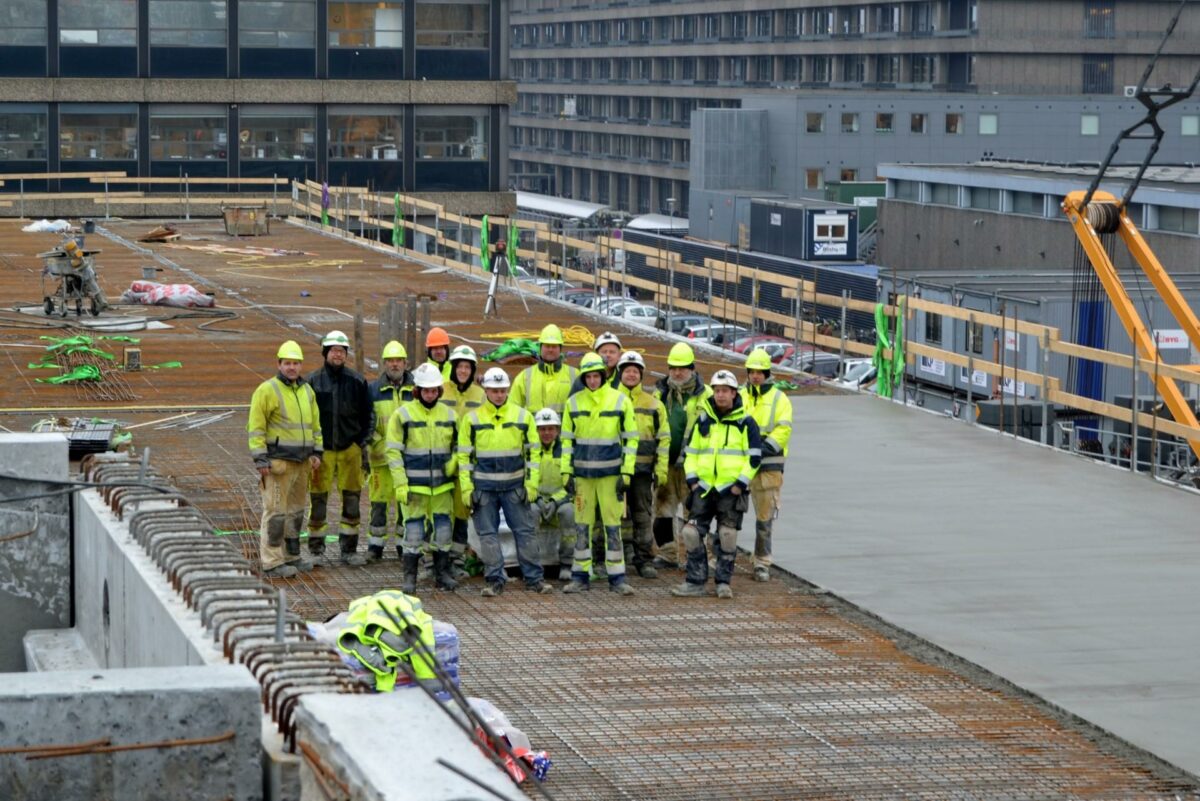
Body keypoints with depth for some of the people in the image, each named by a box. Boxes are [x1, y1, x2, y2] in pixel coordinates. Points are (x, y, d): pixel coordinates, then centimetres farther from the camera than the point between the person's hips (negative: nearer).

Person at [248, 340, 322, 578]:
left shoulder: (306, 390, 13)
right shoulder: (267, 390, -9)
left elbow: (315, 424, 20)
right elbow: (256, 427, -12)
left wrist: (316, 452, 10)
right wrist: (260, 459, -17)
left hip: (301, 461, 8)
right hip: (278, 461, -8)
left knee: (296, 509, 14)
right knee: (275, 510, -7)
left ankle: (291, 556, 24)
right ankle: (271, 562, -4)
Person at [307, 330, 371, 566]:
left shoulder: (357, 382, 3)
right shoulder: (313, 382, -1)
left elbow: (367, 416, 10)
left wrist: (362, 445, 4)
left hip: (350, 449, 2)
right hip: (321, 451, -2)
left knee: (352, 500, 5)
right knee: (318, 500, 1)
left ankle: (348, 550, 14)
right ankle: (316, 550, 10)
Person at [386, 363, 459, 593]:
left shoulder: (449, 415, 8)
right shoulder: (402, 414, -4)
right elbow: (394, 452, -5)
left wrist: (454, 461, -2)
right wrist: (400, 484, -12)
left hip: (442, 485, 4)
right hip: (414, 485, -3)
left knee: (443, 530, 7)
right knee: (413, 532, -2)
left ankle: (443, 574, 18)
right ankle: (410, 577, 7)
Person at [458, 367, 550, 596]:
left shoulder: (523, 416, 4)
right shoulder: (472, 419, 3)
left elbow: (533, 451, 8)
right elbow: (464, 456, 5)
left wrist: (531, 483, -1)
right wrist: (467, 488, -2)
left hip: (514, 485, 0)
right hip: (483, 487, 0)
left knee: (525, 531, -1)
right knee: (488, 534, 1)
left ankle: (533, 578, 6)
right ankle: (494, 580, 7)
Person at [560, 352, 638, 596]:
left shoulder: (621, 401, -1)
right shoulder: (574, 402, 6)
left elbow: (631, 439, 0)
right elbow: (567, 439, 10)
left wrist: (626, 474, -6)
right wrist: (567, 472, 3)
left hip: (610, 473, -2)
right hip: (582, 473, 2)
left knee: (613, 525, -2)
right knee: (581, 525, 4)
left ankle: (617, 577, 3)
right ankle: (580, 576, 10)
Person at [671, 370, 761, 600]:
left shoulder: (745, 423, 0)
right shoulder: (703, 421, 10)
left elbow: (754, 457, -2)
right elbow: (690, 452, 14)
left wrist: (740, 484, -10)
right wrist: (692, 480, 2)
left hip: (731, 489, -3)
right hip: (703, 488, 3)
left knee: (726, 537, -1)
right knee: (692, 533, -2)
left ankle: (724, 582, 9)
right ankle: (696, 581, 5)